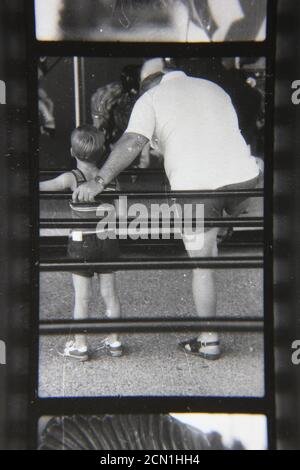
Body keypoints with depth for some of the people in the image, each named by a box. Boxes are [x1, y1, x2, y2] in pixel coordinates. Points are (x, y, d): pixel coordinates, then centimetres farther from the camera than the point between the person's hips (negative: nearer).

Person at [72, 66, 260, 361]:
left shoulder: (151, 97, 11)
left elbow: (132, 143, -6)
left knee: (202, 267, 7)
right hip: (243, 173, 4)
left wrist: (99, 182, -12)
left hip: (195, 184, -4)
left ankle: (209, 342, 17)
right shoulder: (214, 88, 26)